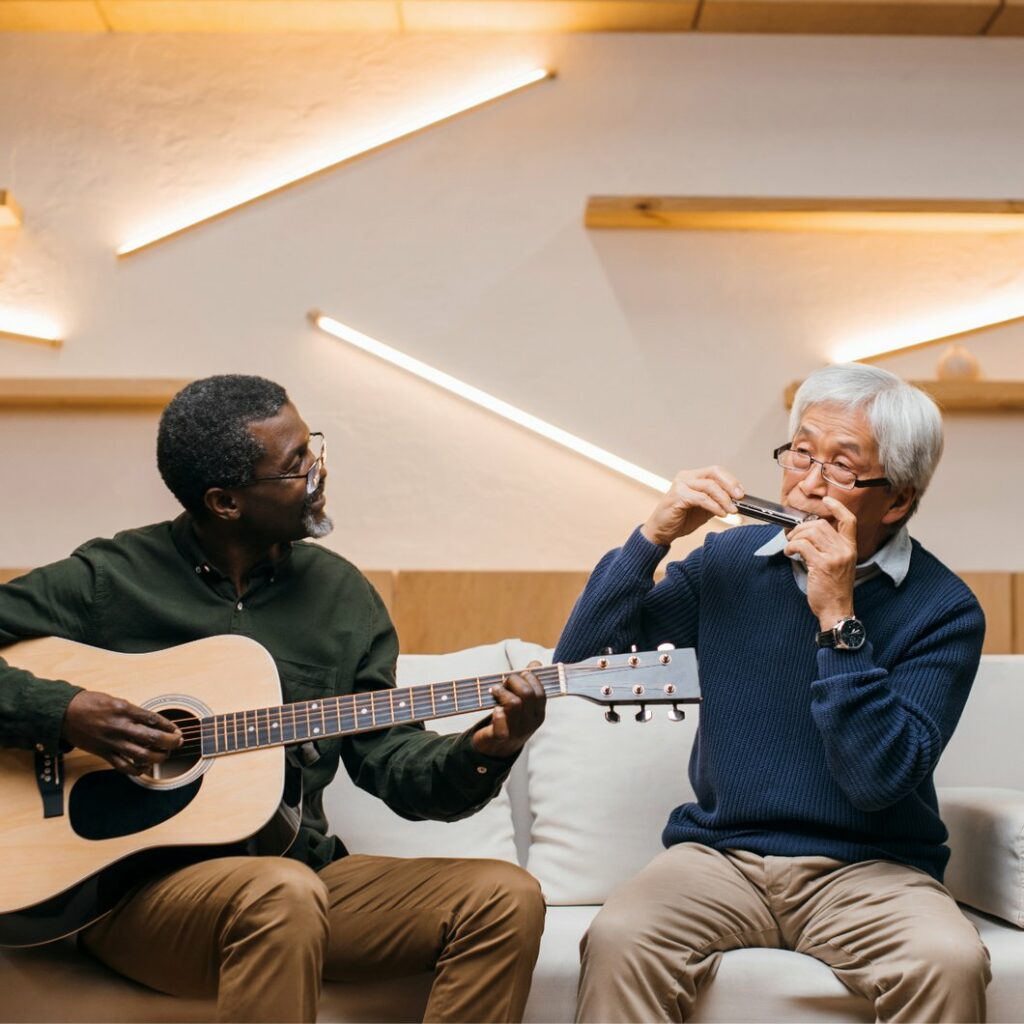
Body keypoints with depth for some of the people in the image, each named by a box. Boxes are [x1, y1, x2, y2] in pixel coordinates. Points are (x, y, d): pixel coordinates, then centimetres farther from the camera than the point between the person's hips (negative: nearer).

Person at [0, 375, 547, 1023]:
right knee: (283, 894, -38)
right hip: (128, 886, -5)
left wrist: (482, 751, -13)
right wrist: (63, 712, -19)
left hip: (298, 869, 5)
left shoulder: (340, 593, 9)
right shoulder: (110, 579, -3)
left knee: (508, 897, -14)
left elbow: (390, 760, 6)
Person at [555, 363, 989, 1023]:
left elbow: (879, 780, -16)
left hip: (867, 869, -1)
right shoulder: (728, 560, 6)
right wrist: (654, 537, -8)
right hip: (720, 855, 1)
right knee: (618, 940, -29)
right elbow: (580, 659, 2)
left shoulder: (943, 609, -5)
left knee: (950, 963, -31)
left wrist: (837, 617, -20)